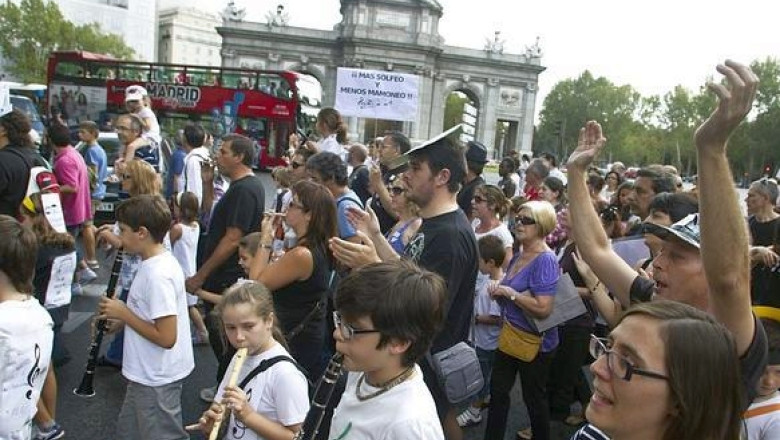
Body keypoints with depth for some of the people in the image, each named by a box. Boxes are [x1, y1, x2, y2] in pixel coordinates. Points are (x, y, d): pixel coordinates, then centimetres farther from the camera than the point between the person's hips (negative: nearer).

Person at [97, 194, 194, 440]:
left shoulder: (158, 275, -27)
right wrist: (122, 321, 3)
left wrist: (123, 313, -19)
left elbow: (167, 337, -28)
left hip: (157, 379, -10)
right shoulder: (158, 262, 3)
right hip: (147, 374, 10)